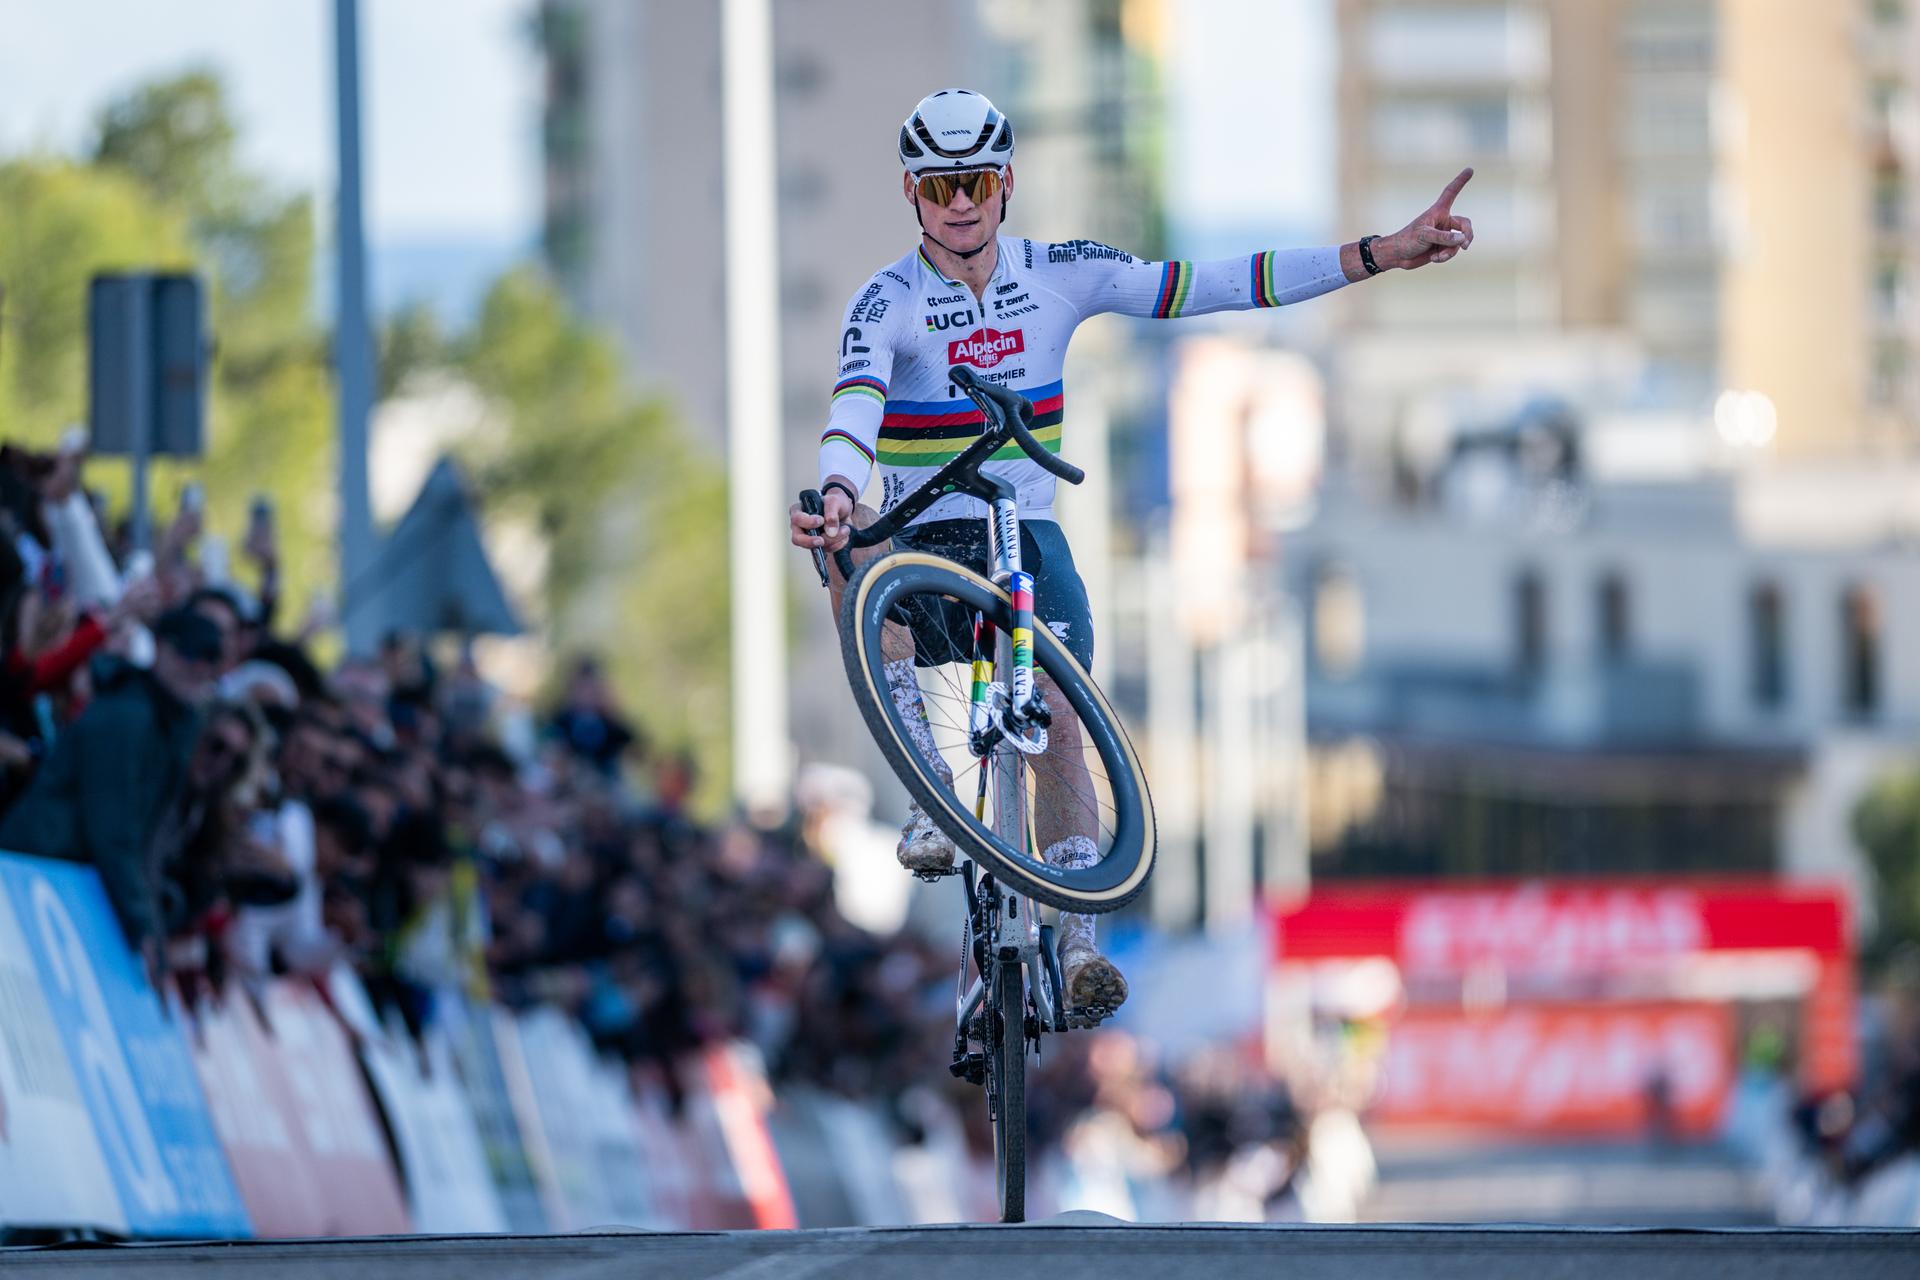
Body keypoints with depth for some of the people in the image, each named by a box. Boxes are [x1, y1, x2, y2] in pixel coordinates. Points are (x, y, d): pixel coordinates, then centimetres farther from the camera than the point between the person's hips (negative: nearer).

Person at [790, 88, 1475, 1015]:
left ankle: (1078, 940, -18)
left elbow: (1202, 288, -4)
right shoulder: (887, 302, -10)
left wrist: (1379, 256, -12)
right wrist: (838, 493, -53)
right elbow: (854, 406, -29)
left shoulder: (1059, 276, -1)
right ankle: (929, 791, -32)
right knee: (851, 558, -35)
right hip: (925, 543, -2)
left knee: (1059, 723, -19)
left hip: (1028, 539, 2)